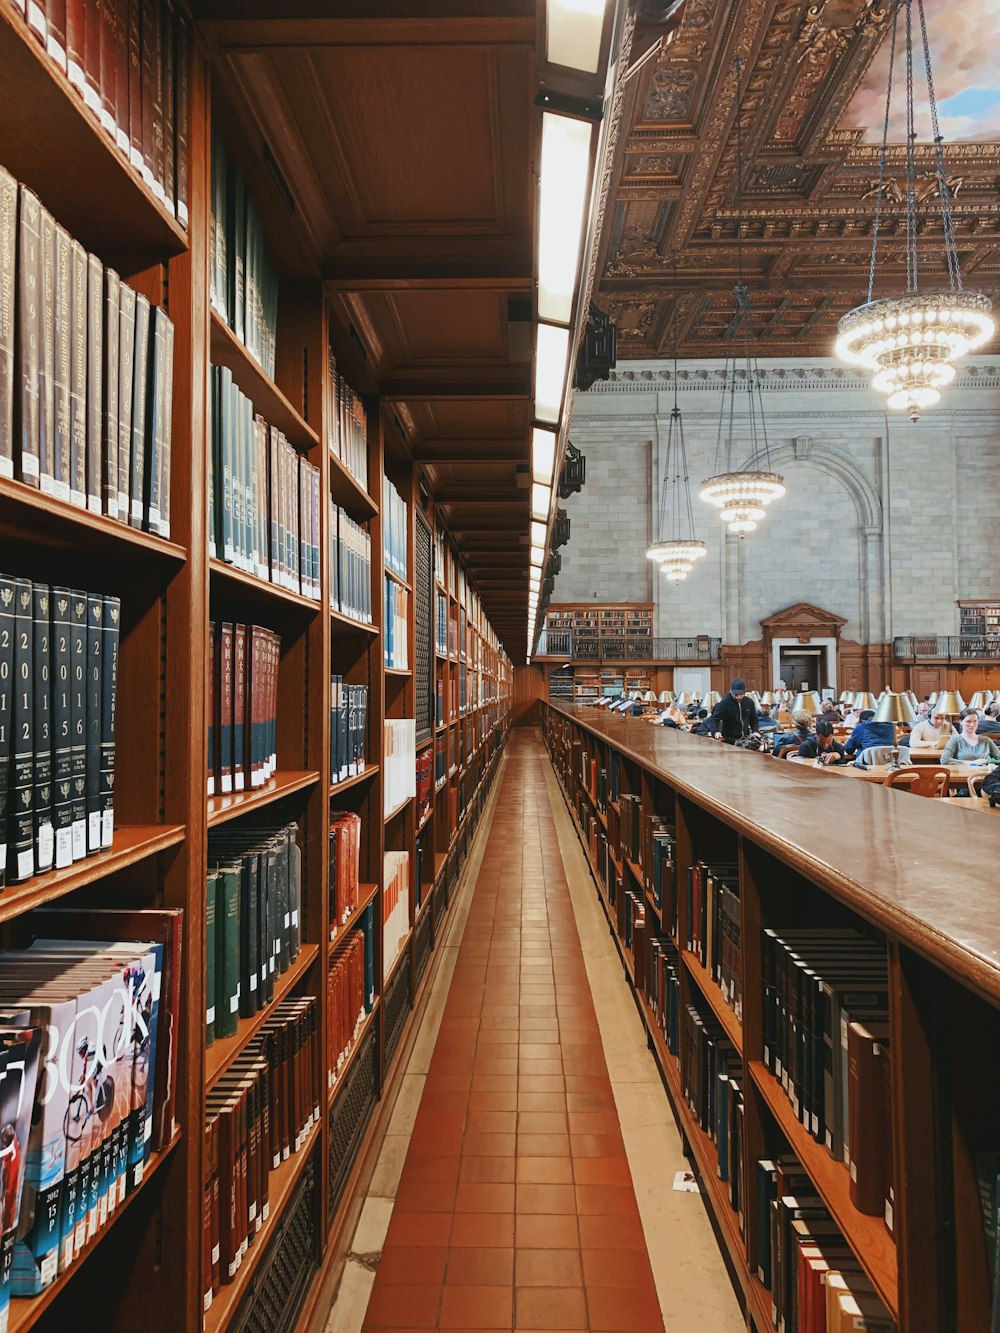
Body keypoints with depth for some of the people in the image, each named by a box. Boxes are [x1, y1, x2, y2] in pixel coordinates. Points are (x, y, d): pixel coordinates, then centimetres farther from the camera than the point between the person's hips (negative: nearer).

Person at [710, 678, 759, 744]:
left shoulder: (749, 702, 2)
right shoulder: (724, 703, -12)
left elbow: (754, 720, 14)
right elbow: (714, 719, -16)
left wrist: (755, 731, -4)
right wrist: (716, 732, -35)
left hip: (745, 739, 5)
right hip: (729, 740, -4)